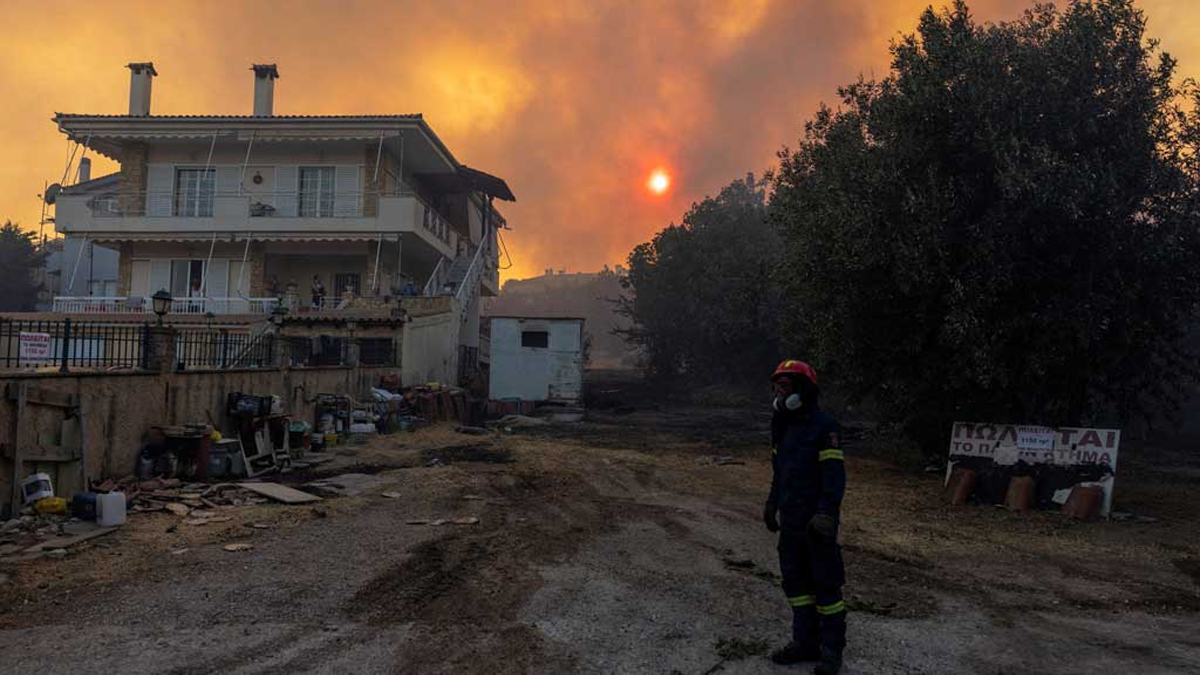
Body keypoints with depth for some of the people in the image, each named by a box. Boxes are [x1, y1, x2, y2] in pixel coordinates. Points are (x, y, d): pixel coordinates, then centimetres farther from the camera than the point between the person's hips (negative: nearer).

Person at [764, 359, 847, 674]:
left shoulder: (823, 425, -14)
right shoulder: (782, 424, 10)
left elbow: (835, 473, -17)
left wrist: (827, 514, -23)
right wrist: (772, 504, 19)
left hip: (816, 518, -8)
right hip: (791, 518, 8)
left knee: (825, 583, 1)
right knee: (795, 580, 13)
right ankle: (805, 642, 24)